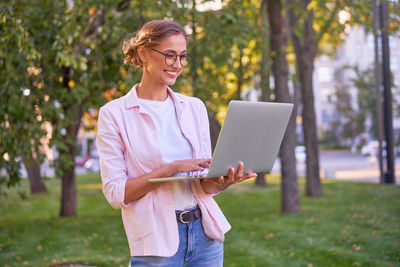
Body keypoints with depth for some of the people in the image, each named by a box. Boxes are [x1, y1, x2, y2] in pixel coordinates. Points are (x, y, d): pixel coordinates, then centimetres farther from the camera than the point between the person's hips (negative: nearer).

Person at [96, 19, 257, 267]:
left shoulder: (194, 107, 8)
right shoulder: (114, 114, -4)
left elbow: (205, 183, 8)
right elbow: (115, 192, -11)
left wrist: (222, 182, -15)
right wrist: (172, 168, -20)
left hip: (205, 233, 4)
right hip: (157, 242, -4)